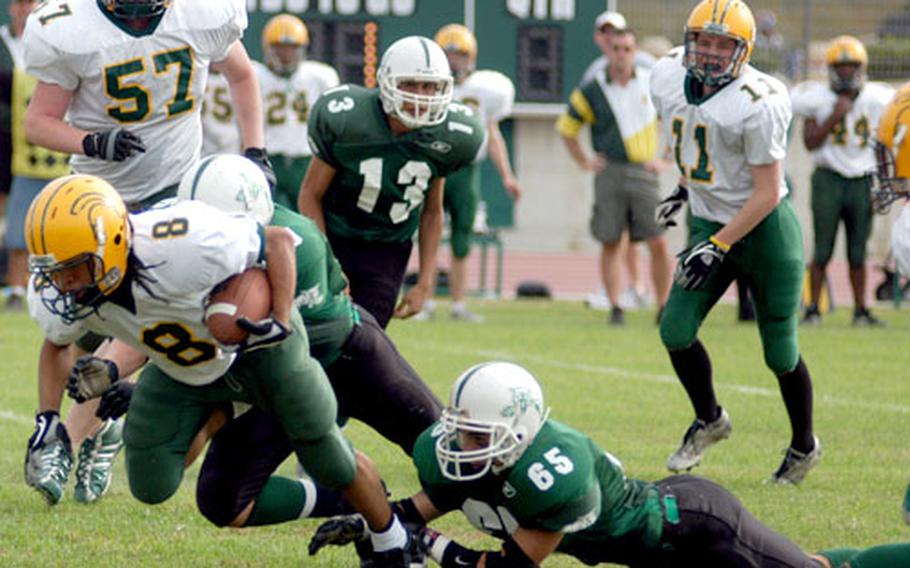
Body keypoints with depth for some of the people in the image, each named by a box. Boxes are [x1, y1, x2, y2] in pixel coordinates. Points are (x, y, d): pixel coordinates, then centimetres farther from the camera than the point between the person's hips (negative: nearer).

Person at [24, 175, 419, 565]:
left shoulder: (180, 247, -42)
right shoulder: (55, 295, -25)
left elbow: (279, 241, -26)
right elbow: (57, 343, 0)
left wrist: (281, 323, -33)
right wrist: (47, 419, -12)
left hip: (256, 347, -4)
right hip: (179, 372, 4)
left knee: (334, 466, 5)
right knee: (151, 487, -5)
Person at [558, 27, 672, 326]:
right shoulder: (592, 91, 3)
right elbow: (567, 128, 14)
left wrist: (663, 158, 8)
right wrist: (584, 162, 6)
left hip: (643, 173, 0)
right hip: (610, 174, 0)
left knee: (658, 243, -7)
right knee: (610, 244, 0)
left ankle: (664, 308, 4)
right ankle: (615, 308, 7)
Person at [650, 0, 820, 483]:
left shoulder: (756, 105, -24)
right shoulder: (669, 79, -4)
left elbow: (766, 194, -20)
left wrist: (718, 247, -20)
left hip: (764, 230, -6)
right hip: (708, 223, 6)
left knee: (779, 352, 1)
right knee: (676, 331, -6)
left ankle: (804, 445, 25)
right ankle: (709, 420, 20)